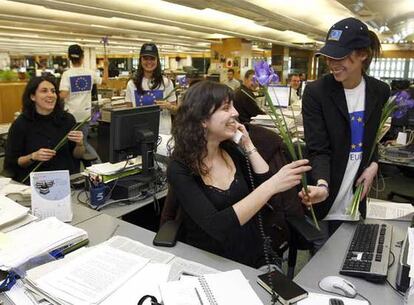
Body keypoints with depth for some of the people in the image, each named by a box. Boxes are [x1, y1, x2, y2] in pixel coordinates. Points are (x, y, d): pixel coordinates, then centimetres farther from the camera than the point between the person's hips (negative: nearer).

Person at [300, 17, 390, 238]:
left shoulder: (380, 91, -1)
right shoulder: (315, 92, -13)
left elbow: (375, 137, 14)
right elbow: (318, 149, -18)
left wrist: (373, 165, -5)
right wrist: (322, 185, -35)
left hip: (355, 197, 4)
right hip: (326, 197, -3)